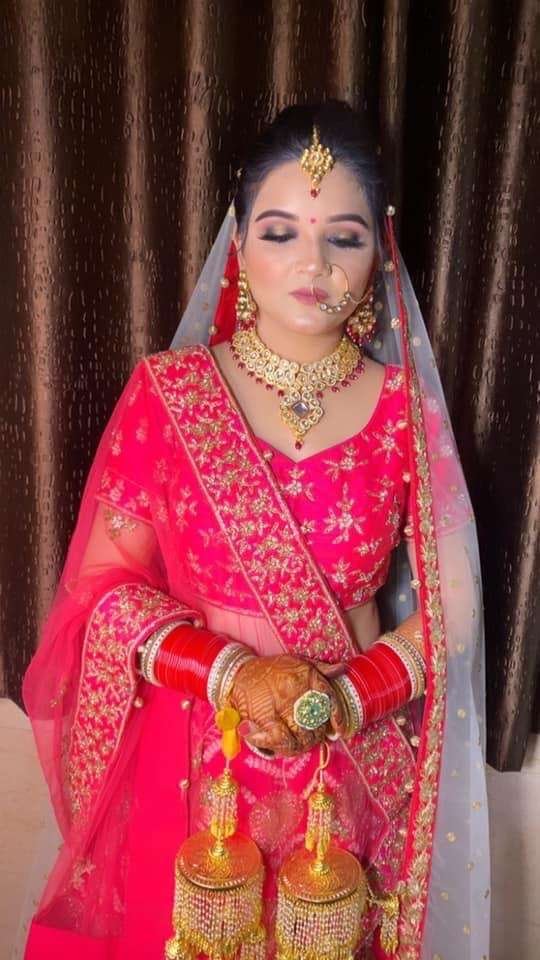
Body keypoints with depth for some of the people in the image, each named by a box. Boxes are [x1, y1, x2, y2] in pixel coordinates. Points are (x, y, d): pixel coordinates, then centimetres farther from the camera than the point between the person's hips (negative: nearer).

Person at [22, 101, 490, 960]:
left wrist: (344, 699, -18)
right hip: (188, 767, 0)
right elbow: (103, 587, -7)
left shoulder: (406, 411, -5)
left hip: (348, 773, 1)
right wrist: (233, 674, -21)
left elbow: (450, 609, -3)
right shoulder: (167, 393, -7)